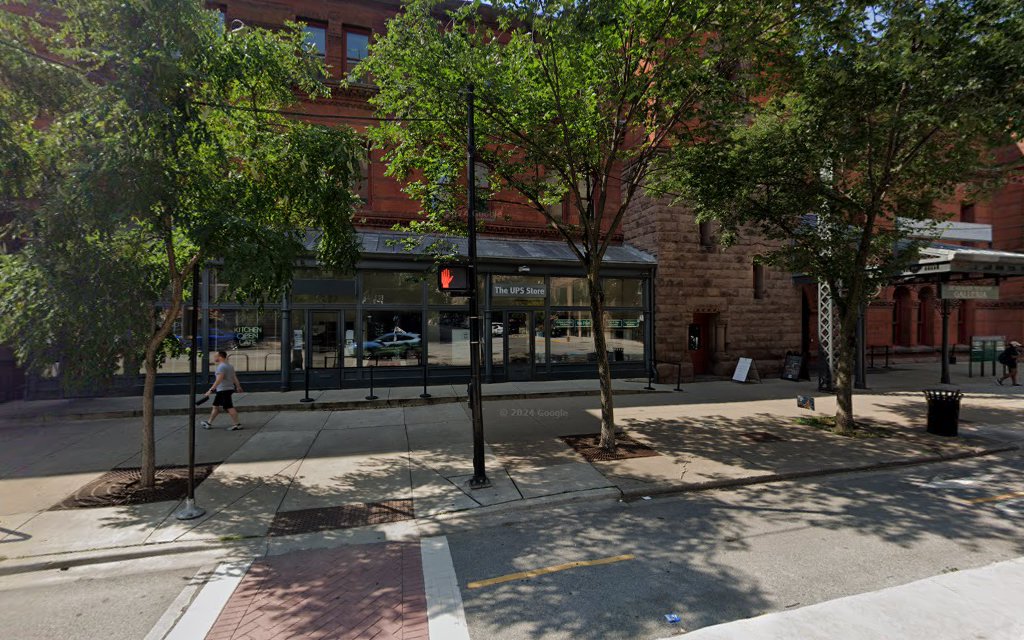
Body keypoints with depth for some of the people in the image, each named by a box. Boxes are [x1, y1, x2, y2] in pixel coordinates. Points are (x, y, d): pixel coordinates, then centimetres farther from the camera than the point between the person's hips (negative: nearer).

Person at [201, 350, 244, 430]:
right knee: (216, 406, 18)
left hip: (224, 390, -10)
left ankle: (237, 424, -6)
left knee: (229, 407, -7)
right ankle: (209, 423, 28)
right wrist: (238, 386, 26)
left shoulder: (221, 366, -16)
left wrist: (211, 390, -27)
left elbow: (219, 379, -25)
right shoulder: (229, 365, 15)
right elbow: (235, 377, 19)